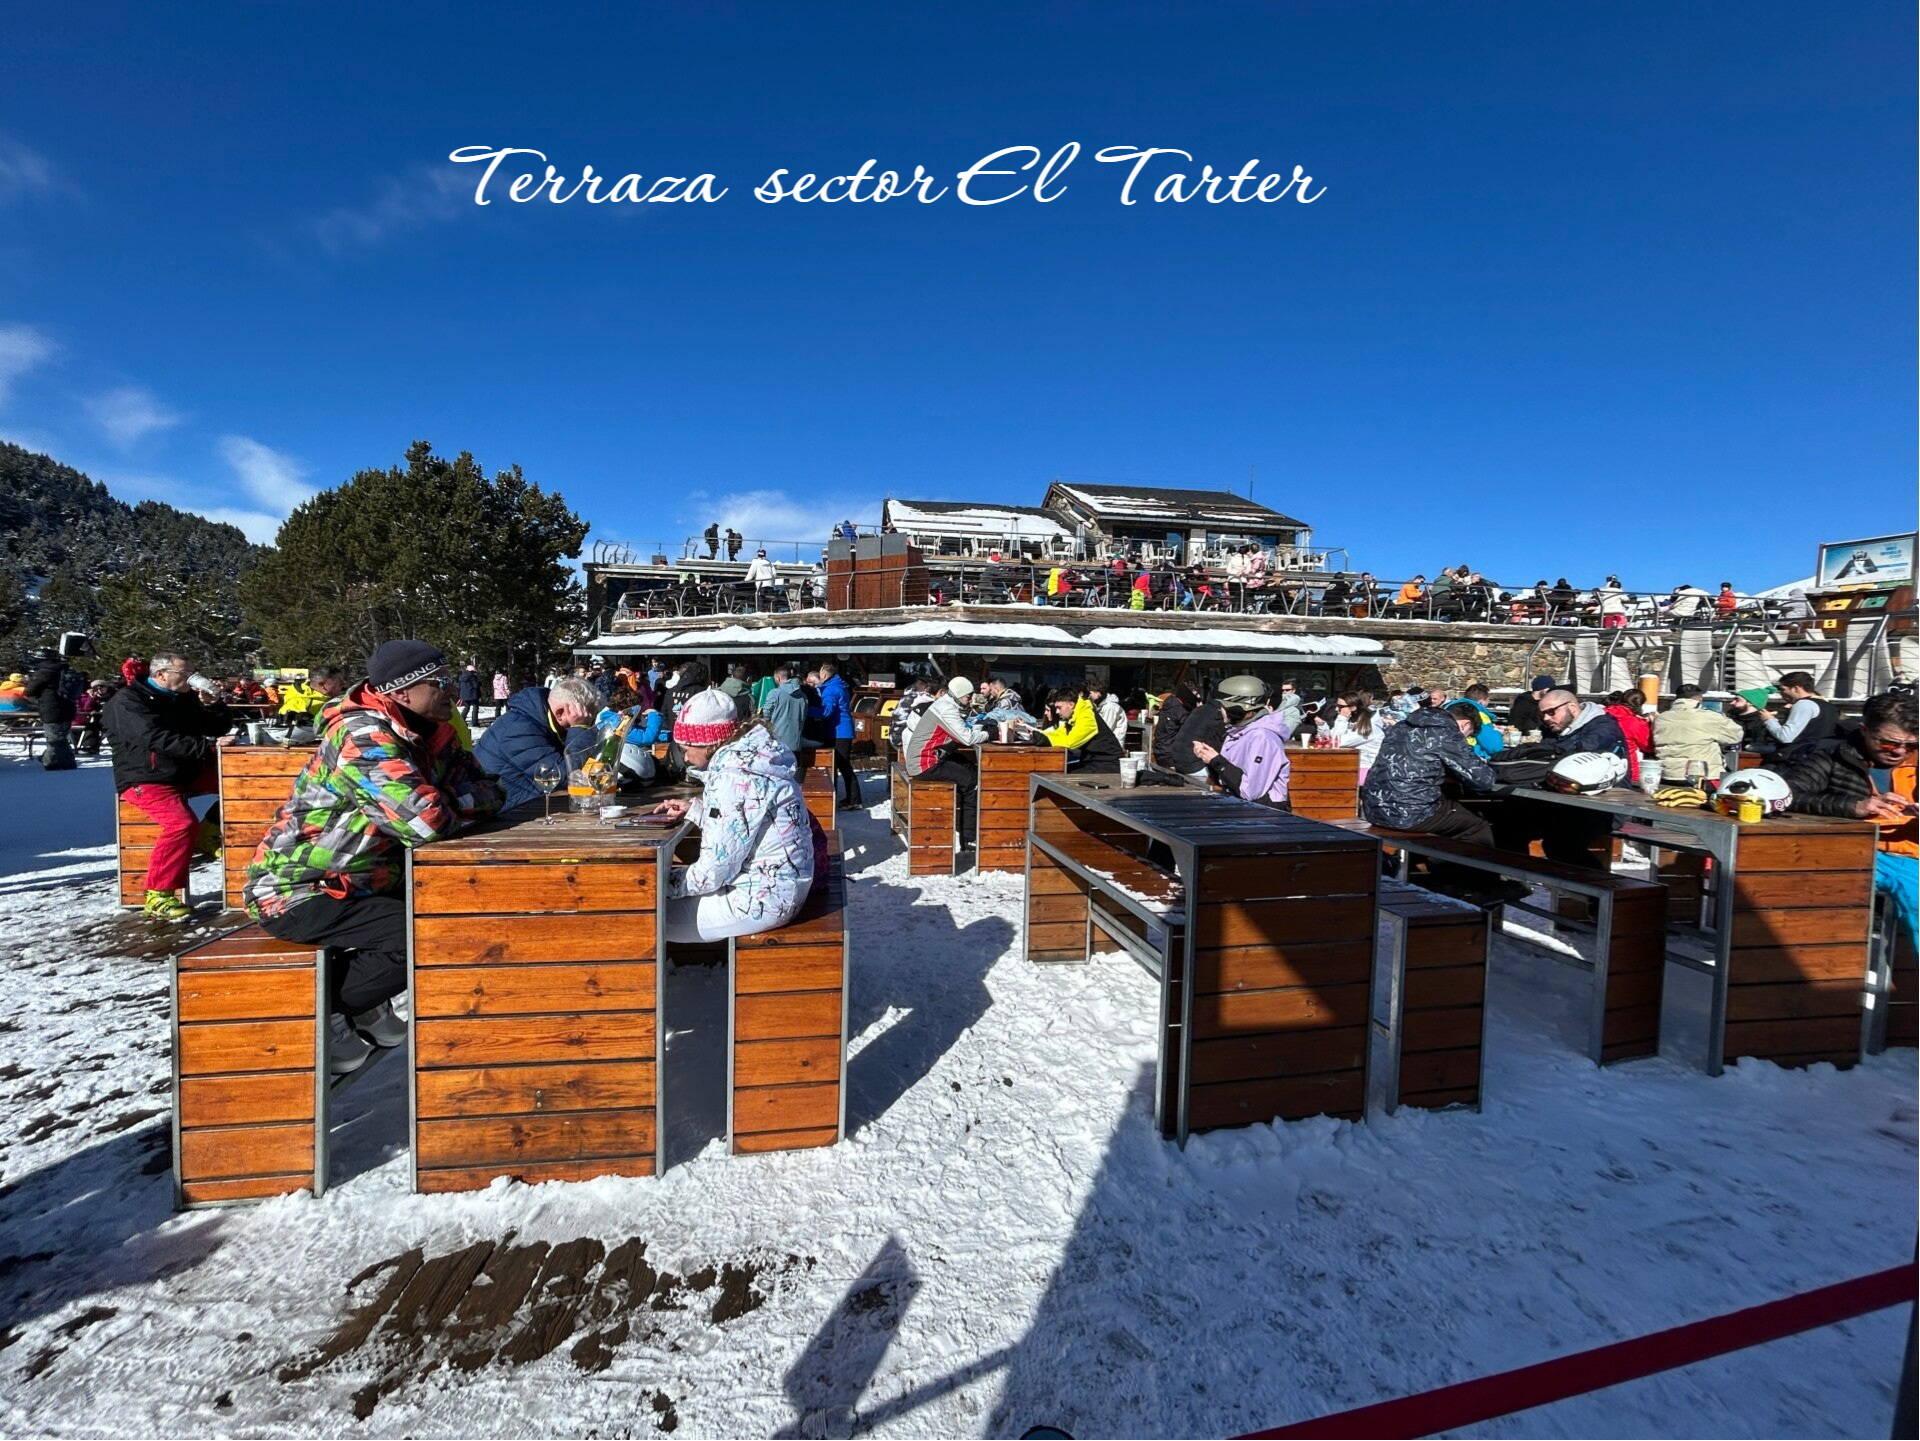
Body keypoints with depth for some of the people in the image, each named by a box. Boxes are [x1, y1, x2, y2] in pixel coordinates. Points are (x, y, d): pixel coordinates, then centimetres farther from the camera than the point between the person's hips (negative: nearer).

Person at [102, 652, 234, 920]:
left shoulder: (184, 699, 13)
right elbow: (157, 739, -25)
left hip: (188, 773, 8)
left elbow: (222, 727, 15)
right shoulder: (128, 701, -10)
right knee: (182, 823, -30)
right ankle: (158, 897, -23)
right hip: (146, 780, -8)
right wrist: (207, 747, -30)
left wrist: (212, 703, -4)